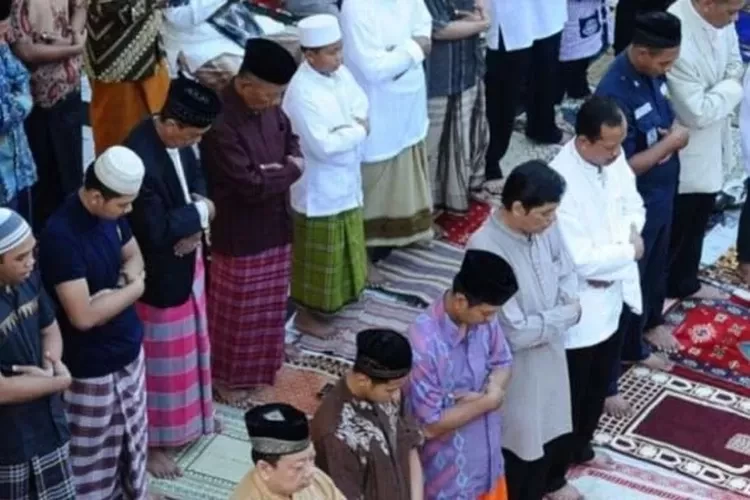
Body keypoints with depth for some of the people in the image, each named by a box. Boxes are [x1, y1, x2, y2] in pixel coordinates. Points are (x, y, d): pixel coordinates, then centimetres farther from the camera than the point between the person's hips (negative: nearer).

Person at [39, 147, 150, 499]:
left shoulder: (111, 214, -6)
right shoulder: (61, 236, -30)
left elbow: (133, 255, 13)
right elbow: (83, 316, -31)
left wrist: (124, 284, -10)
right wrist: (133, 289, -18)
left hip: (128, 348, 8)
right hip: (91, 365, -8)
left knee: (133, 432, 25)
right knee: (94, 448, 9)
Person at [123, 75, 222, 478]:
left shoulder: (177, 139, -8)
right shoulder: (141, 161, -35)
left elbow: (195, 174, 11)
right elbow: (155, 232, -33)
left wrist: (196, 210, -10)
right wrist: (200, 212, -19)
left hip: (185, 262, 9)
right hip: (158, 275, -9)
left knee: (189, 343, 26)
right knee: (160, 357, 8)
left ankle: (191, 414, 48)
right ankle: (151, 441, 27)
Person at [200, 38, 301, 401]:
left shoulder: (270, 106, -5)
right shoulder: (221, 124, -30)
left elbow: (290, 138, 11)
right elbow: (252, 185, -30)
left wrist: (289, 163, -12)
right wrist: (290, 170, -14)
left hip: (274, 225, 8)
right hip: (239, 233, -8)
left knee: (269, 305, 23)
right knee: (236, 309, 11)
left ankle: (260, 365, 42)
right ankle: (226, 374, 31)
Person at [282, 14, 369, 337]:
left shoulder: (339, 72, -2)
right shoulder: (302, 93, -27)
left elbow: (360, 102, 9)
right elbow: (323, 145, -29)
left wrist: (354, 125, -12)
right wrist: (358, 132, -16)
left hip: (345, 178, 8)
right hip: (319, 187, -8)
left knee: (344, 244, 24)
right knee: (319, 254, 6)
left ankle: (340, 294, 43)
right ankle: (308, 312, 21)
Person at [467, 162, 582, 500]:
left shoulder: (544, 227, -12)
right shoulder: (486, 250, -34)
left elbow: (566, 273, 5)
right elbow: (514, 332, -32)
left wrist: (569, 302, -17)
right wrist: (567, 314, -21)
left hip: (551, 349, 8)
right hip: (515, 366, -8)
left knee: (555, 420, 30)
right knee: (522, 436, 14)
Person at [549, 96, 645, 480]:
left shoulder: (614, 157, -7)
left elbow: (633, 205, 8)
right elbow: (581, 260, -31)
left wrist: (626, 240, -13)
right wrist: (628, 250, -16)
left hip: (615, 295, 8)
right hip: (579, 308, -8)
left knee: (600, 383, 25)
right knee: (570, 393, 11)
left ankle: (581, 448, 48)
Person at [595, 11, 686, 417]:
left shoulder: (652, 73, -3)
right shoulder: (615, 94, -30)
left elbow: (667, 119, 13)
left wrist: (675, 135, -10)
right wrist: (671, 142, -20)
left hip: (662, 198, 9)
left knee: (653, 275, 25)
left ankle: (634, 347, 48)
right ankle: (604, 382, 15)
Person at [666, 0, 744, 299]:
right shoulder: (677, 39, -36)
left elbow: (734, 60, 8)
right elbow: (697, 112, -31)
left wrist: (727, 87, -10)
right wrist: (731, 89, -16)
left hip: (711, 141, 8)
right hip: (684, 151, -8)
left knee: (697, 218, 26)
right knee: (675, 225, 11)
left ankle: (684, 282, 46)